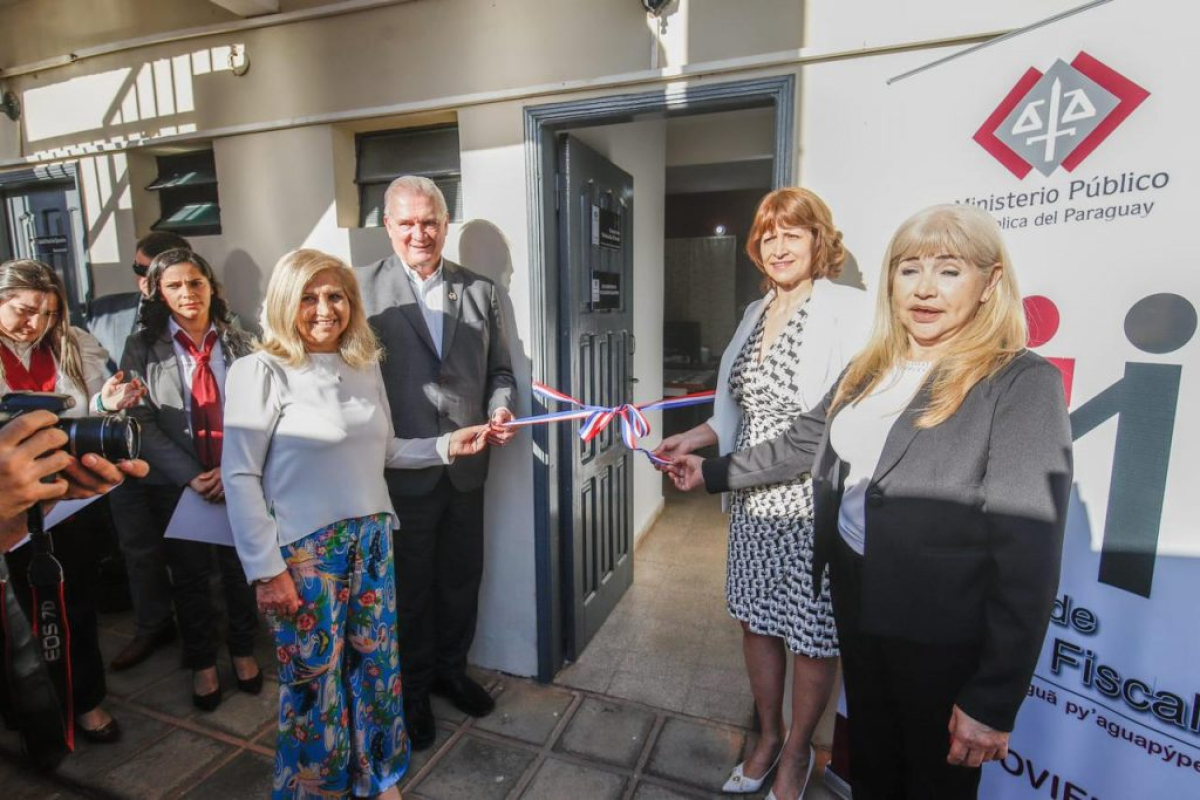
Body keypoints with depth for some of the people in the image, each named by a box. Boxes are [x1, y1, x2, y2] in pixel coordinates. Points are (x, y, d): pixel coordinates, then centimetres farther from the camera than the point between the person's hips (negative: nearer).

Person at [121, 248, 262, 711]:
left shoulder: (239, 342, 0)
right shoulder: (143, 347, -2)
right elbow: (142, 424, -7)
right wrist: (190, 477, -17)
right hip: (176, 485, 0)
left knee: (240, 569, 12)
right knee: (189, 577, 14)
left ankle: (243, 650, 36)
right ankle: (201, 663, 35)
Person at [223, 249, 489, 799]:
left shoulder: (366, 365, 7)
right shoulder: (262, 371, -9)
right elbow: (241, 476, -10)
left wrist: (448, 445, 1)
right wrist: (265, 569, -12)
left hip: (372, 538, 5)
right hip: (305, 550, -5)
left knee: (376, 664, 16)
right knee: (314, 680, 10)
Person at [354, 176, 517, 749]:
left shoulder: (480, 290, 4)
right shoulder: (363, 288, -5)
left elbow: (498, 370, 9)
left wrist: (499, 410, -10)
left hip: (465, 465, 3)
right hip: (401, 467, -3)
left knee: (462, 577, 18)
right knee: (409, 584, 15)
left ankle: (450, 668, 43)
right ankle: (412, 687, 38)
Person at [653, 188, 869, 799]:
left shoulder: (849, 311, -12)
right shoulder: (757, 312, 10)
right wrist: (696, 438, 3)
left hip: (814, 503, -6)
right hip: (752, 500, 6)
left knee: (811, 634, 13)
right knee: (757, 620, 19)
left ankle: (797, 749, 39)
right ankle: (768, 734, 44)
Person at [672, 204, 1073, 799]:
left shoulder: (1021, 382, -16)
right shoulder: (869, 369, 3)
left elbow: (1030, 552, -18)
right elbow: (804, 443, 14)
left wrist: (994, 700, -17)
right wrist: (711, 472, 16)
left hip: (943, 638, -5)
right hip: (858, 608, 5)